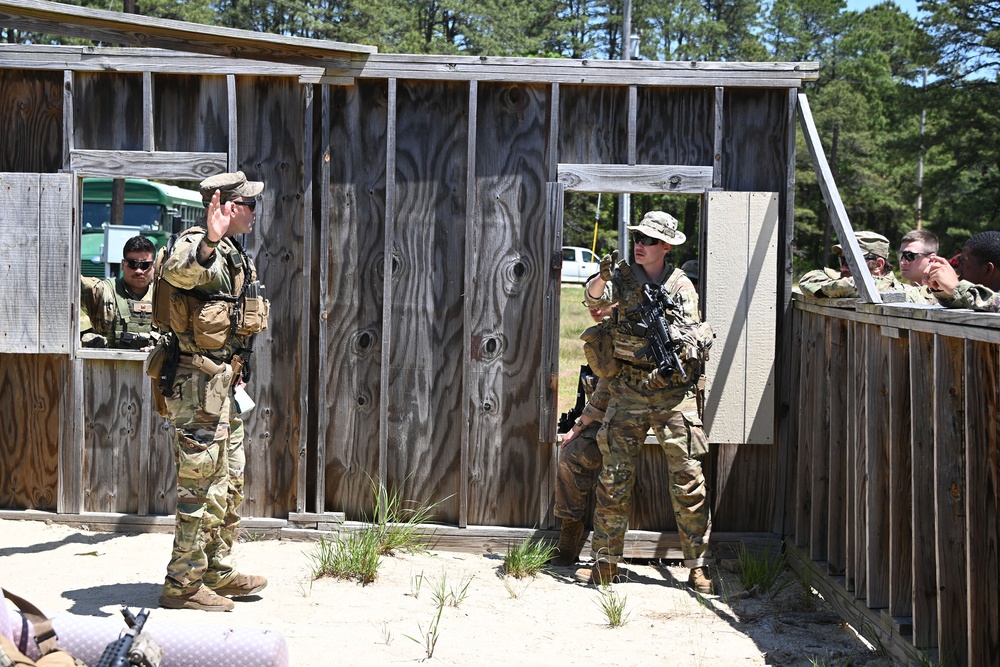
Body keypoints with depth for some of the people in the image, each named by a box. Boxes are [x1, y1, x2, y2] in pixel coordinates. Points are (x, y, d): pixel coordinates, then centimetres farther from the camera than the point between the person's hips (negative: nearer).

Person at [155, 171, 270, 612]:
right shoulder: (197, 246, -15)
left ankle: (216, 572, 27)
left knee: (229, 480, 16)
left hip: (223, 381, 10)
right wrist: (208, 242, -58)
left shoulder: (230, 253, 18)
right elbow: (179, 270, -41)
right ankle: (182, 584, 2)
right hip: (200, 382, -10)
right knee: (201, 483, -6)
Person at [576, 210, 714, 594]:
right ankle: (605, 562, 10)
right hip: (627, 392, 1)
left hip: (672, 392, -1)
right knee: (614, 479, 2)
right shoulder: (624, 277, 7)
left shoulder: (681, 286, 6)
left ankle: (698, 566, 3)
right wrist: (602, 278, -35)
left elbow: (694, 338, 1)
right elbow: (596, 298, -13)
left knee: (688, 480, -3)